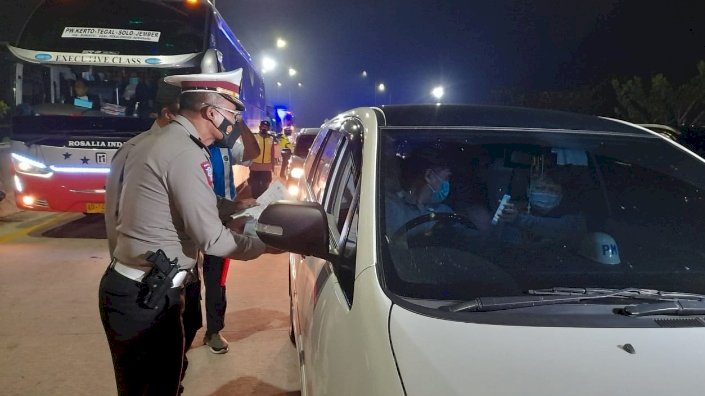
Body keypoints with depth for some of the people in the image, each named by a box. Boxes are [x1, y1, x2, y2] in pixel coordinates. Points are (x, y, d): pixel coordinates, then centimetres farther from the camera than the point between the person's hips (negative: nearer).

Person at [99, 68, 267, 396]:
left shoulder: (149, 141, 10)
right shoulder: (187, 153, -20)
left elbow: (114, 202, 20)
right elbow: (210, 238, -22)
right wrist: (265, 244, -7)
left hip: (125, 285, 10)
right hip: (145, 297, -10)